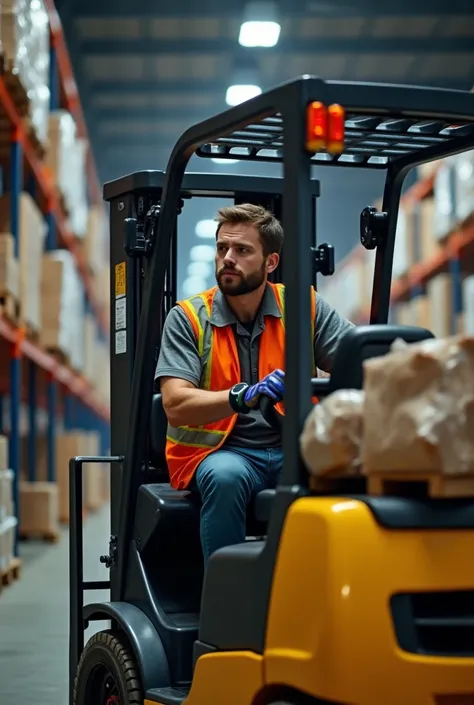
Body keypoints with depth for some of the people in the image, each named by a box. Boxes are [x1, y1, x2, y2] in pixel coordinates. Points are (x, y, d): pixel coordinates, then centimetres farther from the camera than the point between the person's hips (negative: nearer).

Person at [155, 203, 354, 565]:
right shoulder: (188, 318, -1)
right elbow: (175, 406, -13)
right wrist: (245, 396, -30)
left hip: (293, 451, 2)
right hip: (216, 452, -1)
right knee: (226, 477, -35)